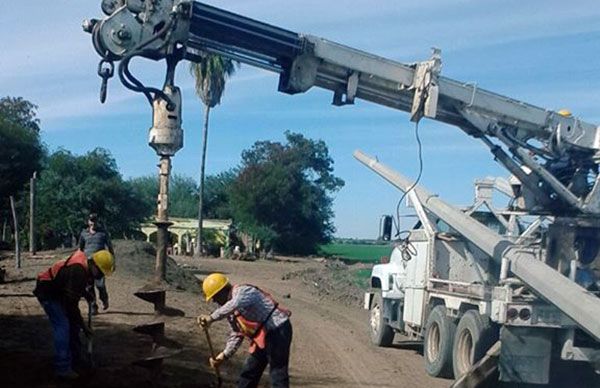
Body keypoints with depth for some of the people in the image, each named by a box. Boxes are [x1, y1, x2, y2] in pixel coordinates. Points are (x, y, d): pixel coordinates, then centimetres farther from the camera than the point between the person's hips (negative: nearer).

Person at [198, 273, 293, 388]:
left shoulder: (242, 291, -16)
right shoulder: (230, 311, 14)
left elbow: (235, 304, -40)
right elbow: (236, 334, 18)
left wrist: (211, 318, -41)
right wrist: (224, 355, 8)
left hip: (278, 331, -10)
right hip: (263, 336, 10)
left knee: (278, 375, -12)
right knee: (248, 374, 16)